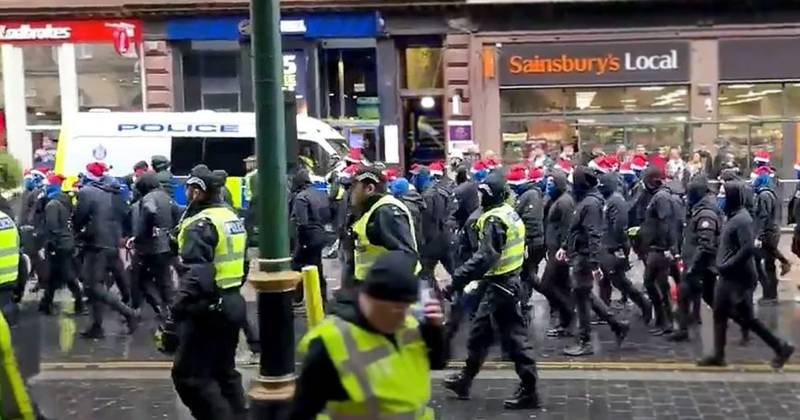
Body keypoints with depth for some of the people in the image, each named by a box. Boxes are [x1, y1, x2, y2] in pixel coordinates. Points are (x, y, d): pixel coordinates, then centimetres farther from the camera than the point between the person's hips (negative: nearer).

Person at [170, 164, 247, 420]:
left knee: (188, 375, -2)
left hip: (208, 309, -9)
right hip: (233, 303, 9)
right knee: (225, 371, 18)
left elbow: (196, 276, -26)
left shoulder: (200, 224, -16)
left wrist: (177, 309, -23)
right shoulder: (232, 217, 13)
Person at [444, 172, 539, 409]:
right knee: (479, 332, 18)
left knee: (514, 338, -3)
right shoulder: (509, 213, 12)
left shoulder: (494, 220, -19)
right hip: (507, 280, 10)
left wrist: (460, 277, -27)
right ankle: (465, 380, 29)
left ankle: (528, 390, 4)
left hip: (500, 285, -10)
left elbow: (486, 257, -28)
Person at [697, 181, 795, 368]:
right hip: (728, 277, 9)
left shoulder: (742, 220, -19)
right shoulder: (733, 217, 9)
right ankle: (718, 355, 19)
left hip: (737, 278, -9)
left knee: (745, 317, 0)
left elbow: (748, 249, -28)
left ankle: (781, 347, 13)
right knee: (719, 314, 11)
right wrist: (723, 265, 10)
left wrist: (727, 266, -23)